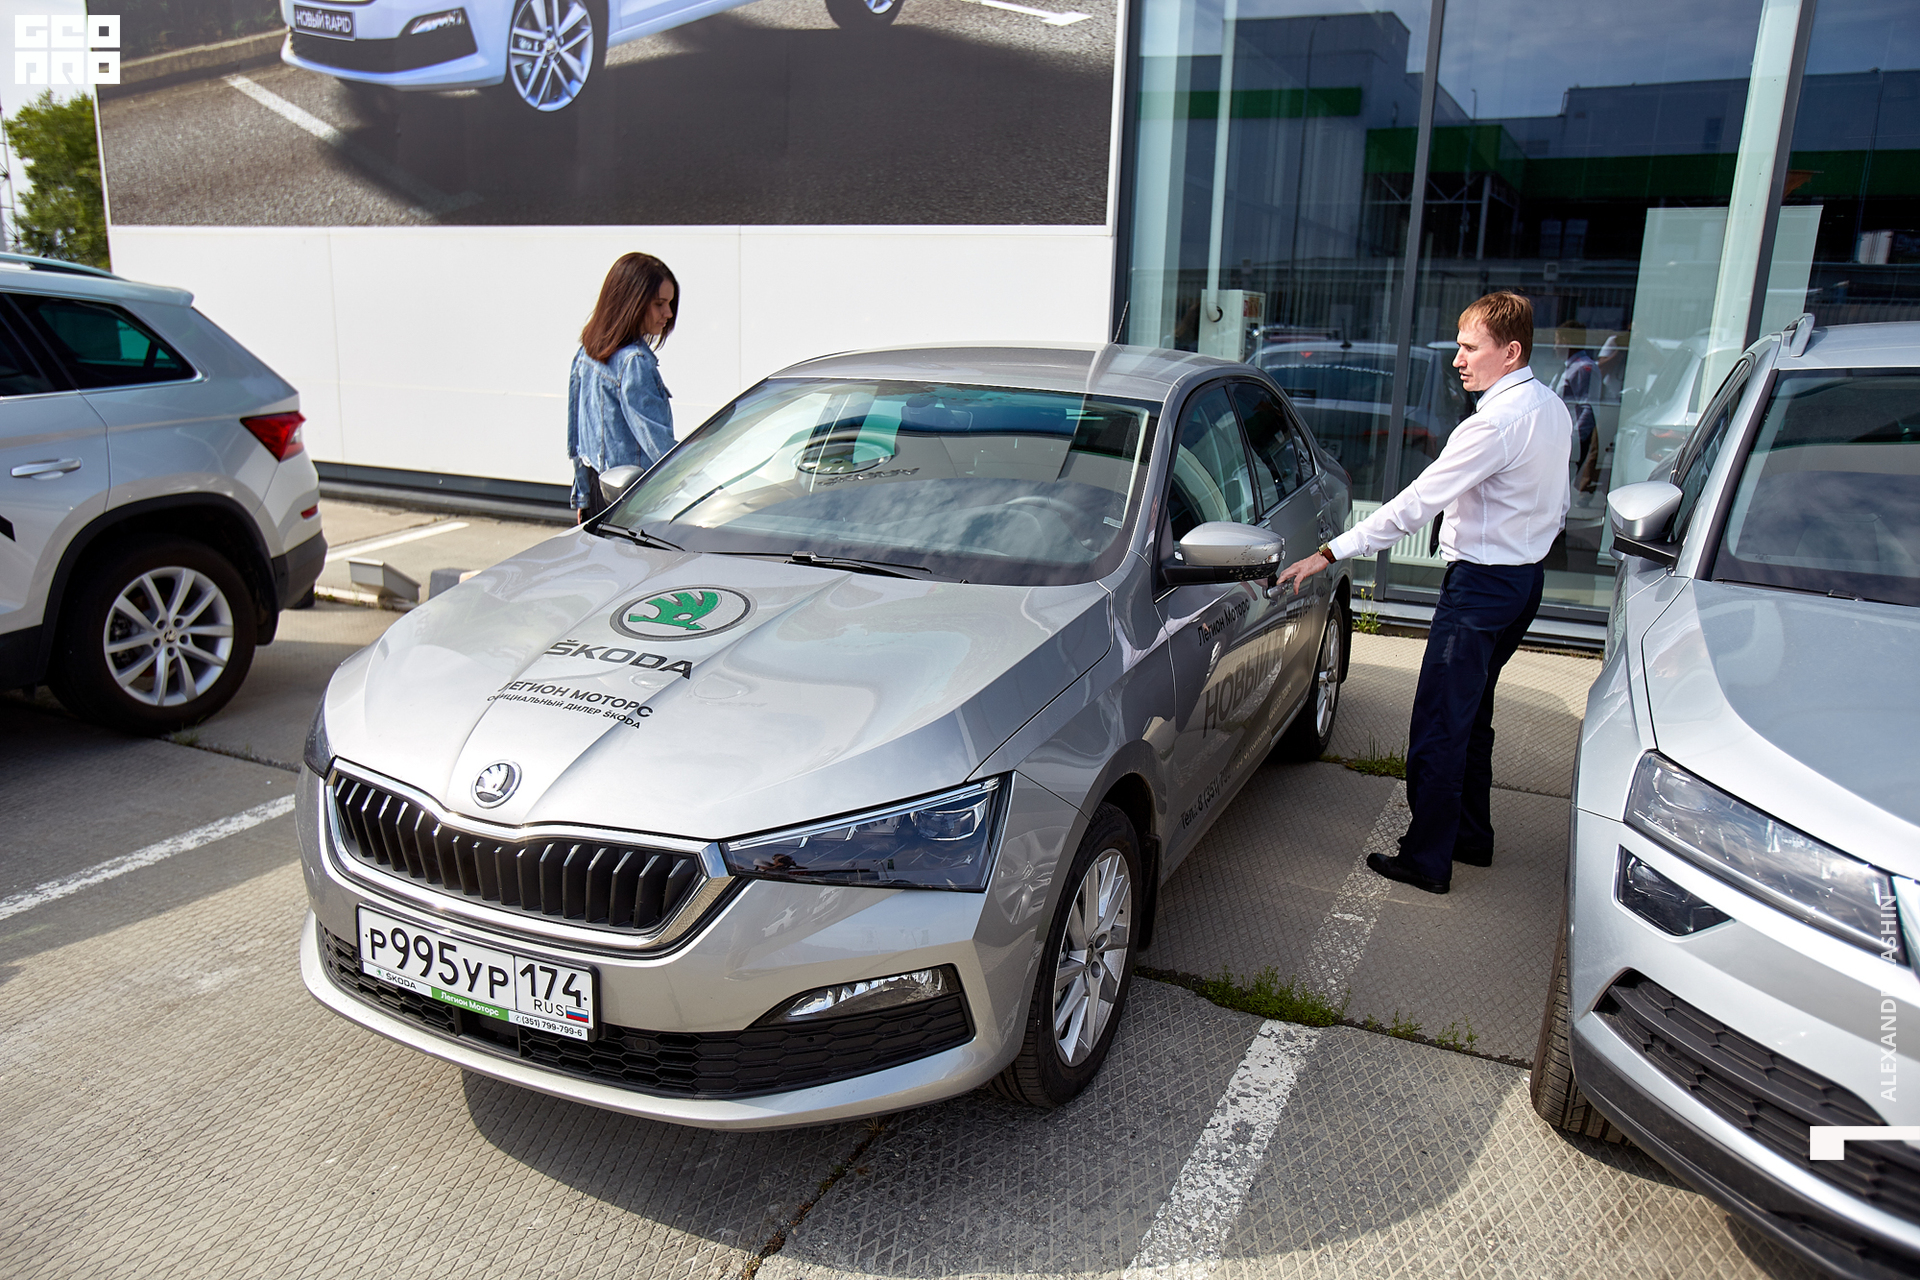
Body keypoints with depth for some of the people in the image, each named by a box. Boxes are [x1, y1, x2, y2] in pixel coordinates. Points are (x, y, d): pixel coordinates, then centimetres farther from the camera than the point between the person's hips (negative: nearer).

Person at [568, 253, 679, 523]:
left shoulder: (585, 353, 9)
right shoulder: (634, 362, -18)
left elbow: (575, 437, 15)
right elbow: (658, 442, -20)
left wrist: (582, 497, 21)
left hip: (595, 490, 9)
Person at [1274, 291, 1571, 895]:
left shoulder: (1497, 423, -22)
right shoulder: (1552, 409, 8)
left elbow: (1415, 505, -27)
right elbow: (1558, 509, 18)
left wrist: (1328, 554, -27)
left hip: (1481, 585, -10)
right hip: (1525, 577, 10)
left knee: (1439, 724, -3)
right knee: (1472, 714, 20)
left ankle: (1427, 858, 5)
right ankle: (1471, 834, 32)